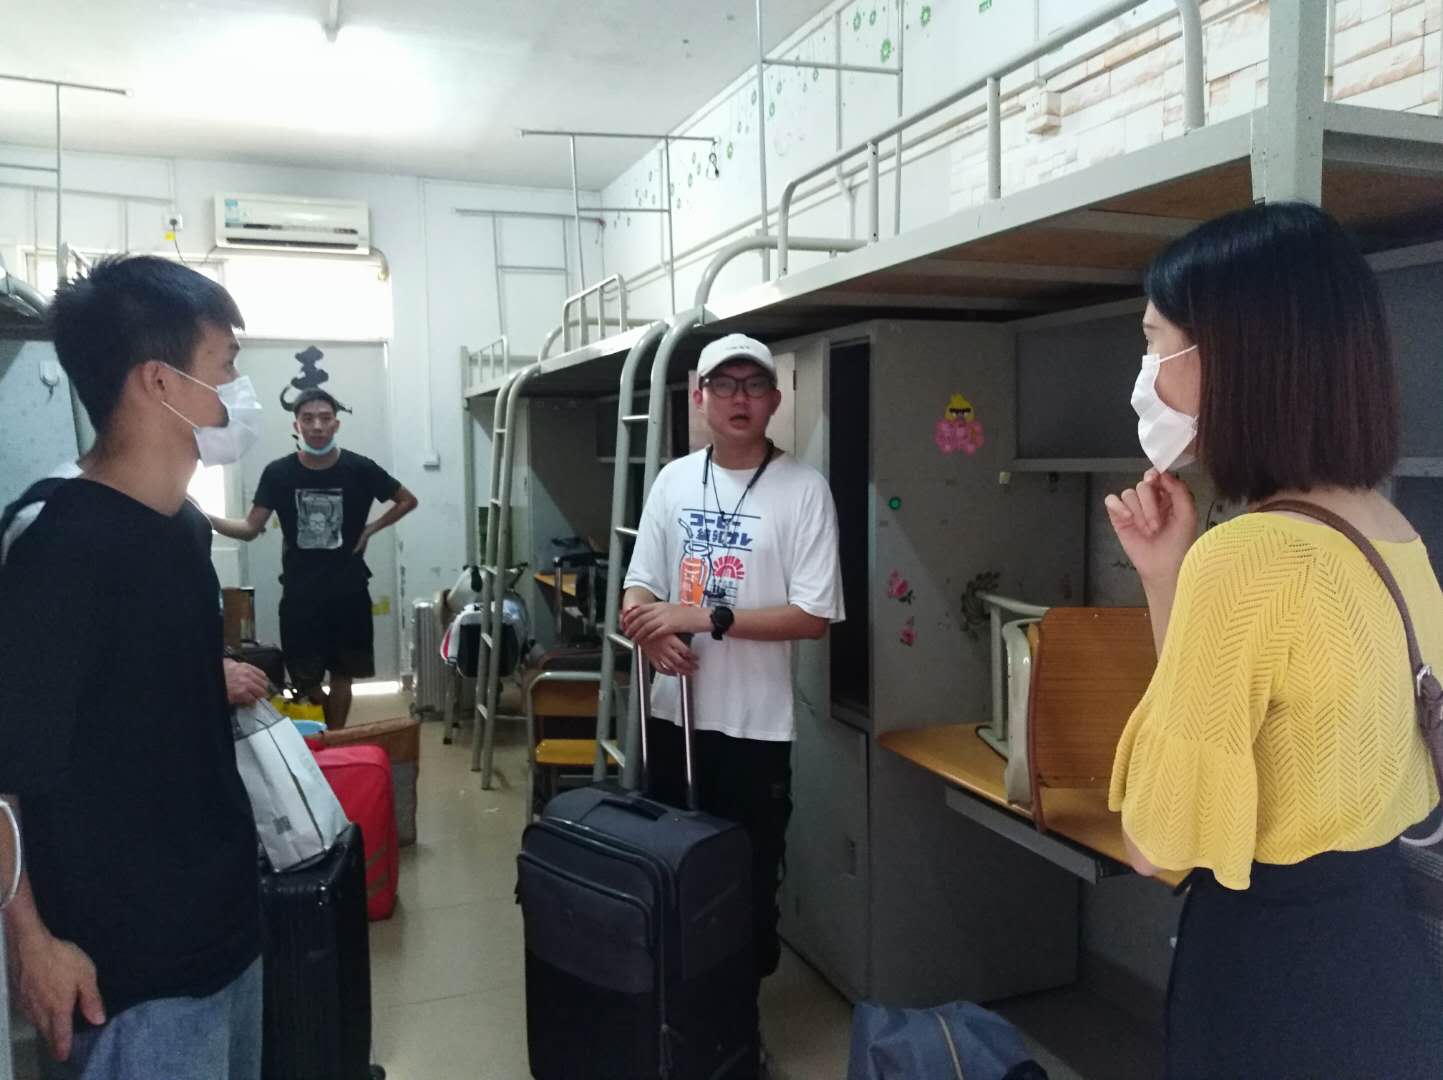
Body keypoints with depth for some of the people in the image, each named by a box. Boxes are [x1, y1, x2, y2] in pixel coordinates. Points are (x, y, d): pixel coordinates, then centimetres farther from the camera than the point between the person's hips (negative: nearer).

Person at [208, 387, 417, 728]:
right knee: (304, 678, 4)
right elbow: (251, 528, -4)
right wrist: (206, 519, -21)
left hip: (349, 590, 0)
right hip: (299, 592, 0)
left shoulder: (359, 469, -8)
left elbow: (408, 500, 6)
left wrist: (369, 530, -3)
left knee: (341, 674, 9)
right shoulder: (278, 473, -6)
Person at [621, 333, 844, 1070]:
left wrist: (709, 619, -21)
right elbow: (638, 591, 6)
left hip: (755, 725, -4)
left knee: (748, 880, 9)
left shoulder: (803, 489, -10)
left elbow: (814, 616, -15)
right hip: (673, 713, 5)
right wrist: (654, 636, -16)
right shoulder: (673, 480, 4)